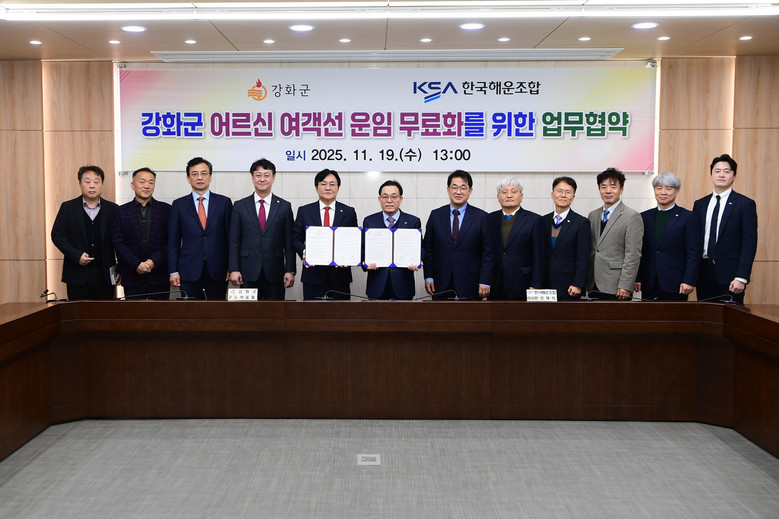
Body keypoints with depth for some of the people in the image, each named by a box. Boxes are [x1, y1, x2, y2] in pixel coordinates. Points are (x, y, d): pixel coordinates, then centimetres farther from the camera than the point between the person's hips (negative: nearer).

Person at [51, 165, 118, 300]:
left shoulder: (112, 209, 6)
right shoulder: (68, 208, 5)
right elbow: (57, 235, 3)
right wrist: (76, 255, -11)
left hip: (104, 275, 1)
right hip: (78, 274, 0)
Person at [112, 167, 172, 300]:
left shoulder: (166, 210, 6)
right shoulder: (121, 212, 7)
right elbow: (118, 243, 0)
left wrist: (155, 261, -12)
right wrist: (136, 264, -12)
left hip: (160, 279, 0)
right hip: (132, 278, 0)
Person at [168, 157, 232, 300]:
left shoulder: (224, 202, 6)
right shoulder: (179, 205, 7)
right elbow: (173, 241, 6)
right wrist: (173, 271, -1)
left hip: (217, 272, 0)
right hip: (189, 271, 0)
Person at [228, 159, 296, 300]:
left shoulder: (284, 207, 6)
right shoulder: (240, 206, 7)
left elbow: (289, 242, 4)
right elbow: (234, 242, 5)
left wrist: (290, 271, -3)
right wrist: (234, 269, -4)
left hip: (275, 273, 0)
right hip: (248, 272, 0)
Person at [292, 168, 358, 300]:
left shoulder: (349, 212, 6)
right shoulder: (304, 211, 6)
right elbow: (296, 239, 7)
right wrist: (304, 252, -13)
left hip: (340, 275, 0)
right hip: (313, 274, 0)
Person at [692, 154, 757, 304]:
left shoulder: (745, 204, -1)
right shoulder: (699, 204, 12)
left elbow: (749, 244, -6)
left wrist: (741, 278, -14)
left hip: (729, 275, -4)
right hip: (703, 274, 4)